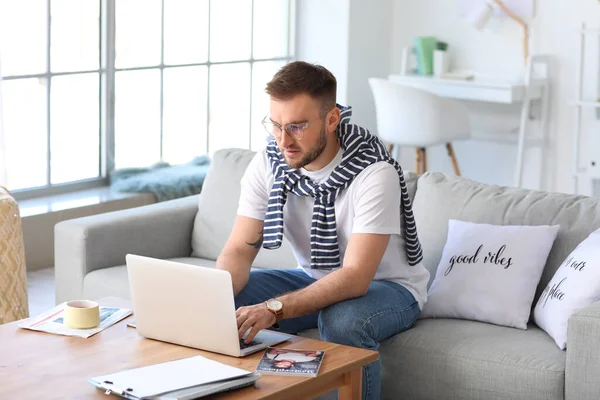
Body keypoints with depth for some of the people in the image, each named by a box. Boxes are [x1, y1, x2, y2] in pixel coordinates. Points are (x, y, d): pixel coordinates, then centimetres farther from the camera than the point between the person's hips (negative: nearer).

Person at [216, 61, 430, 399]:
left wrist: (274, 309, -48)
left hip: (387, 285, -5)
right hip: (315, 279, 5)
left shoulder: (375, 173, -29)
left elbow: (356, 276, -35)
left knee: (341, 320, -38)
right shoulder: (267, 164, -12)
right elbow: (240, 249, -12)